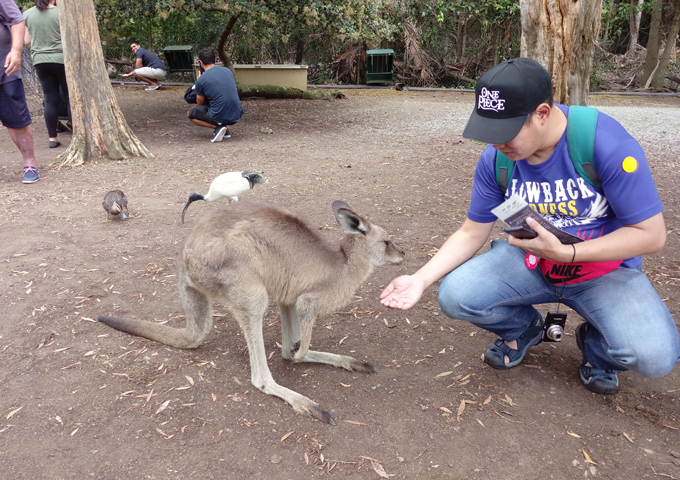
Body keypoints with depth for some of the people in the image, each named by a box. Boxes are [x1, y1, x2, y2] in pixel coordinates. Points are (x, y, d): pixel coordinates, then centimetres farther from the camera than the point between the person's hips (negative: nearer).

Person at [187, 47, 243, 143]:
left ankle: (218, 127, -1)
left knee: (190, 114, 19)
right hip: (237, 116, 5)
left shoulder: (201, 80, -8)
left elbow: (200, 103, 8)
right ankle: (225, 129, 18)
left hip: (220, 117, -5)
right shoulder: (228, 71, 7)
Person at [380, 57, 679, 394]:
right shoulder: (495, 159, -12)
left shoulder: (607, 144, -25)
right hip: (530, 259, 3)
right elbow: (471, 233, -3)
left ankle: (596, 343, 10)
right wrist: (421, 278, -17)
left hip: (606, 267, -2)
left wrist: (565, 253, -31)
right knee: (454, 296, -22)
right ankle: (523, 328, 12)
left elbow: (651, 234, -19)